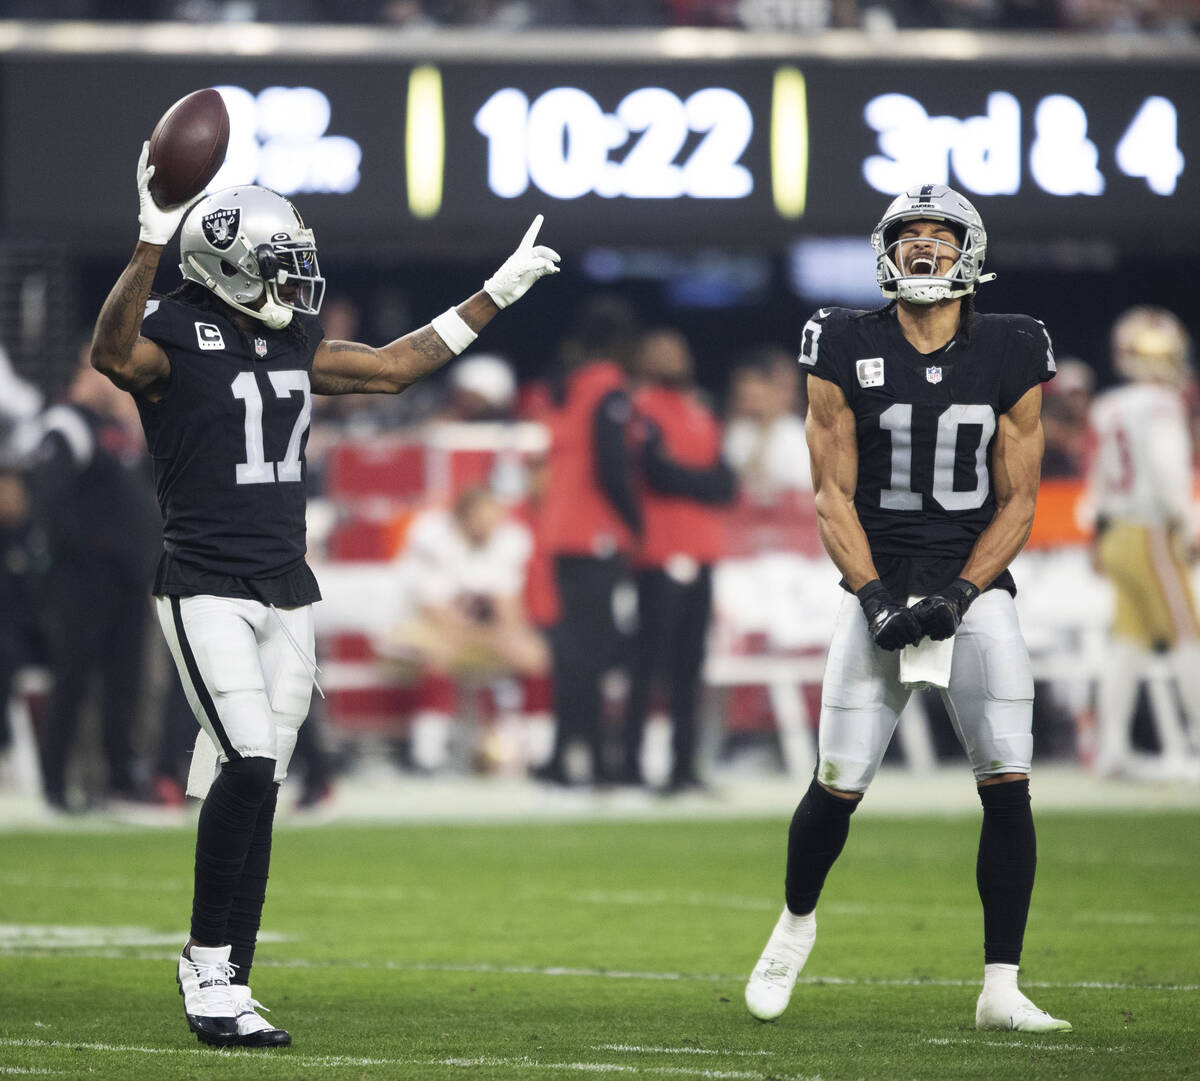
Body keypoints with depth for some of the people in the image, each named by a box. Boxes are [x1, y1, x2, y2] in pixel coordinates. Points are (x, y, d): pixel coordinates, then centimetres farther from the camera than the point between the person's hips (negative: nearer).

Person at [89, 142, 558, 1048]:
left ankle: (228, 987, 8)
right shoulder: (173, 336, -9)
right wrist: (153, 242, -43)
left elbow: (392, 367, 26)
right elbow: (113, 355, -33)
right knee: (249, 763, -20)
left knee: (259, 785, 4)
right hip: (206, 588, -7)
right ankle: (207, 963, -7)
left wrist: (496, 296, 27)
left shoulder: (292, 343, 14)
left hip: (286, 591, 7)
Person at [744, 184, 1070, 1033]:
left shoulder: (1009, 357, 2)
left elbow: (1017, 501, 3)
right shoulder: (847, 351, 0)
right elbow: (833, 494, 1)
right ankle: (796, 921, 29)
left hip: (975, 591, 0)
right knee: (838, 788, -2)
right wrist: (876, 598, -11)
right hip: (879, 589, 0)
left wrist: (957, 596, -11)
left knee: (1007, 788, -10)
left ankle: (1002, 991, -3)